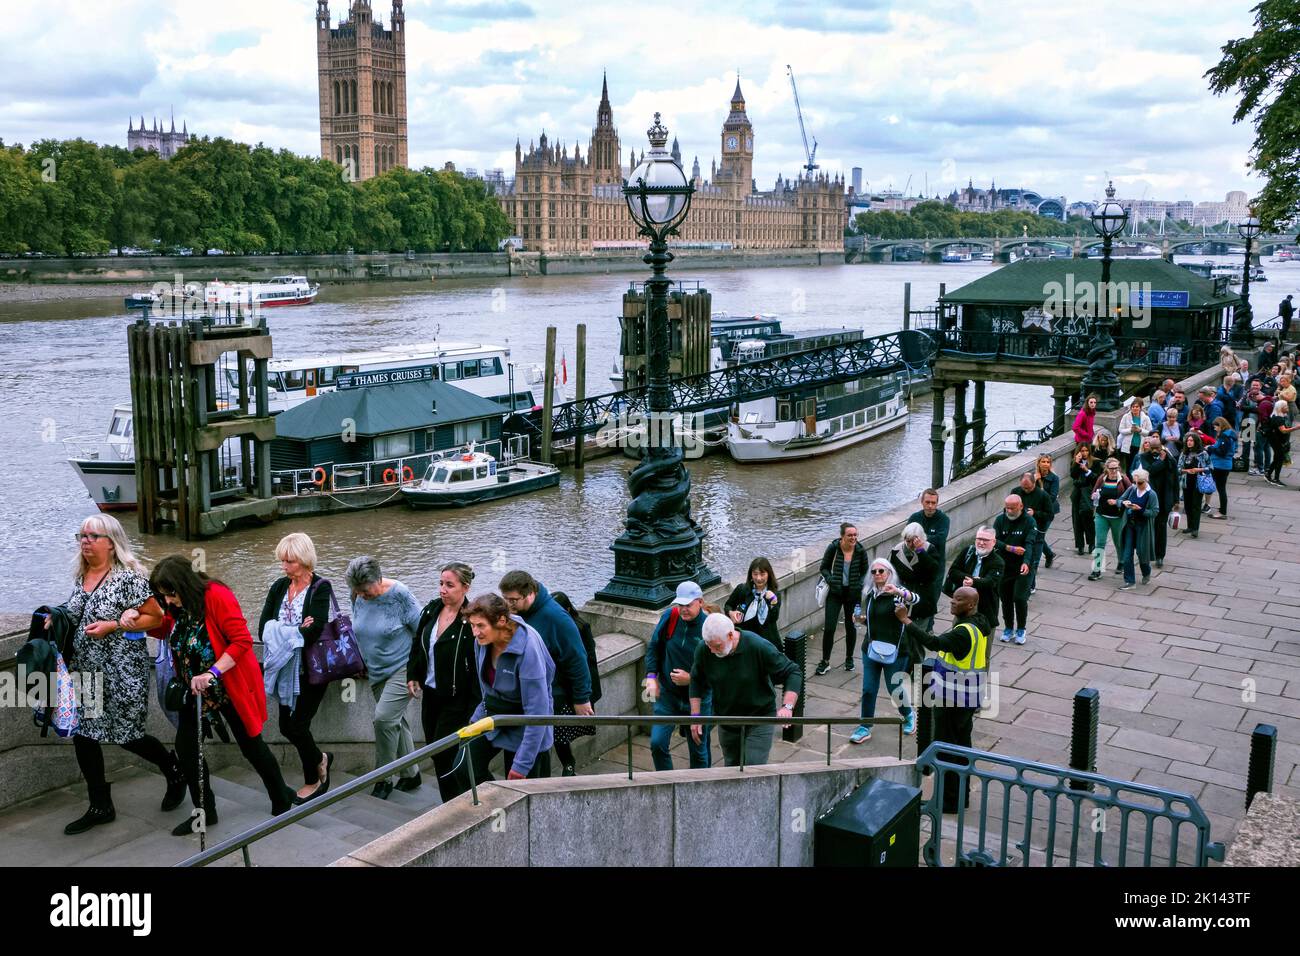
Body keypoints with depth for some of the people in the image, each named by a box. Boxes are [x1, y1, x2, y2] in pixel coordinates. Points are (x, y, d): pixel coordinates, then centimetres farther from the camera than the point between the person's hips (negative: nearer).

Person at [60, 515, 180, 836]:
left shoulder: (129, 577, -15)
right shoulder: (80, 576, 8)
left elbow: (156, 618, -14)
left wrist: (112, 626, -20)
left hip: (122, 671, -7)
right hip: (84, 670, 7)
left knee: (127, 735, 2)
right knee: (82, 734, 6)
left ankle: (175, 770, 30)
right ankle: (100, 807, 20)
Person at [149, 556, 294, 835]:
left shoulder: (217, 596, -23)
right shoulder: (177, 606, -2)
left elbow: (242, 641, -26)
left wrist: (212, 673, -33)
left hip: (231, 687, -6)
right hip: (196, 690, 6)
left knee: (251, 745, 6)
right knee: (185, 746, 0)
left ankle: (282, 801, 27)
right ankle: (205, 812, 15)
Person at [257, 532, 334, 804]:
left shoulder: (321, 588, -12)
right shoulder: (279, 587, 5)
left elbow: (315, 631, -24)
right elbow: (263, 628, -3)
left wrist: (282, 633, -14)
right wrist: (296, 630, -18)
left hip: (311, 669, -6)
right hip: (287, 669, 6)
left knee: (297, 725, -1)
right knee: (286, 726, 10)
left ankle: (313, 780, 21)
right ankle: (320, 759, 38)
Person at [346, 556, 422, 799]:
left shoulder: (399, 594, -19)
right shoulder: (358, 597, -2)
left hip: (402, 668, -6)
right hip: (376, 671, 6)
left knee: (384, 717, -17)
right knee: (396, 721, 13)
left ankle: (383, 781, -3)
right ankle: (410, 774, 27)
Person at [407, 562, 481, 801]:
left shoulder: (471, 622, -20)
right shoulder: (431, 609, 3)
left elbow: (477, 667, -20)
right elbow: (417, 644, 17)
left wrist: (475, 708, -21)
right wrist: (412, 676, 11)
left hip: (456, 700, -8)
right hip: (430, 693, 8)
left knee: (444, 754, -7)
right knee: (435, 752, 13)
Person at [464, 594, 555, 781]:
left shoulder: (528, 649, -30)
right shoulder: (482, 640, -10)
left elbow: (537, 711, -28)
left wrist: (522, 765, -26)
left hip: (523, 727, -6)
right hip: (490, 713, 6)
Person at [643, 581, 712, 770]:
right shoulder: (670, 617, -8)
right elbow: (654, 647, 6)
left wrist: (691, 679, -20)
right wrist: (652, 677, -4)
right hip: (667, 695, 2)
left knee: (698, 750, 12)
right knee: (657, 742, -8)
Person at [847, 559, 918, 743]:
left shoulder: (897, 592, -10)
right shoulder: (869, 593, 7)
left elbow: (914, 599, -32)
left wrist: (898, 592, -51)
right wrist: (862, 619, -2)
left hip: (894, 651, -4)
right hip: (871, 648, 4)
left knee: (894, 688, 8)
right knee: (868, 690, 3)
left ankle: (908, 715, 37)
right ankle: (865, 727, 13)